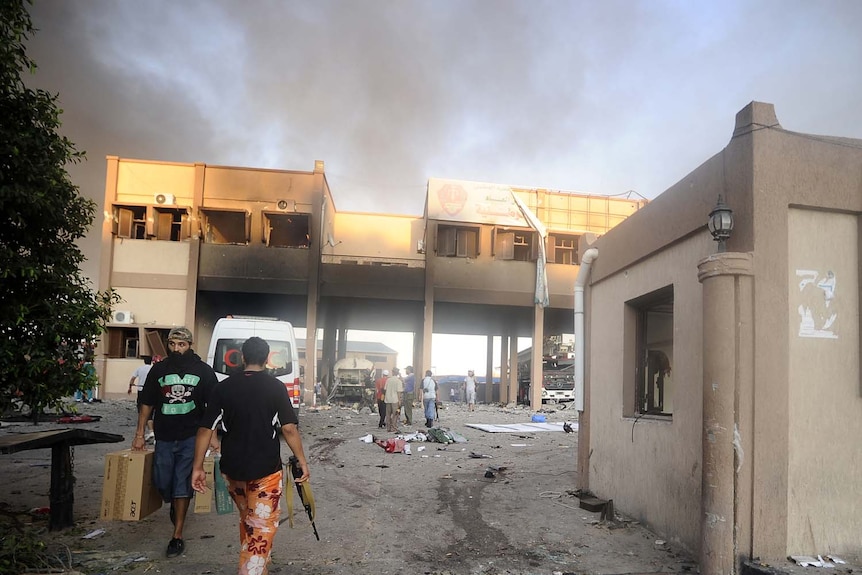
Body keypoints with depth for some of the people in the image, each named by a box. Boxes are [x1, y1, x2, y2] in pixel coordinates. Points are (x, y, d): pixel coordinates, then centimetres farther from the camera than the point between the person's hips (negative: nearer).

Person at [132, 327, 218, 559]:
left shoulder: (203, 370, -1)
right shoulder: (158, 369, 5)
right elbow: (146, 404, 10)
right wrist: (139, 434, 6)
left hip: (191, 437, -3)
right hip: (164, 437, 3)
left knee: (182, 485, -3)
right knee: (161, 482, 7)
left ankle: (178, 536, 7)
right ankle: (174, 505, 42)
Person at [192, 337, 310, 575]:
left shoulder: (224, 387, -1)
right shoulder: (275, 387, -8)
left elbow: (206, 429, -3)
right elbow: (289, 428, -13)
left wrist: (198, 467, 2)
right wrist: (302, 461, -5)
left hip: (232, 468, 4)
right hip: (266, 469, -4)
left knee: (246, 521, 26)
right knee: (262, 528, 5)